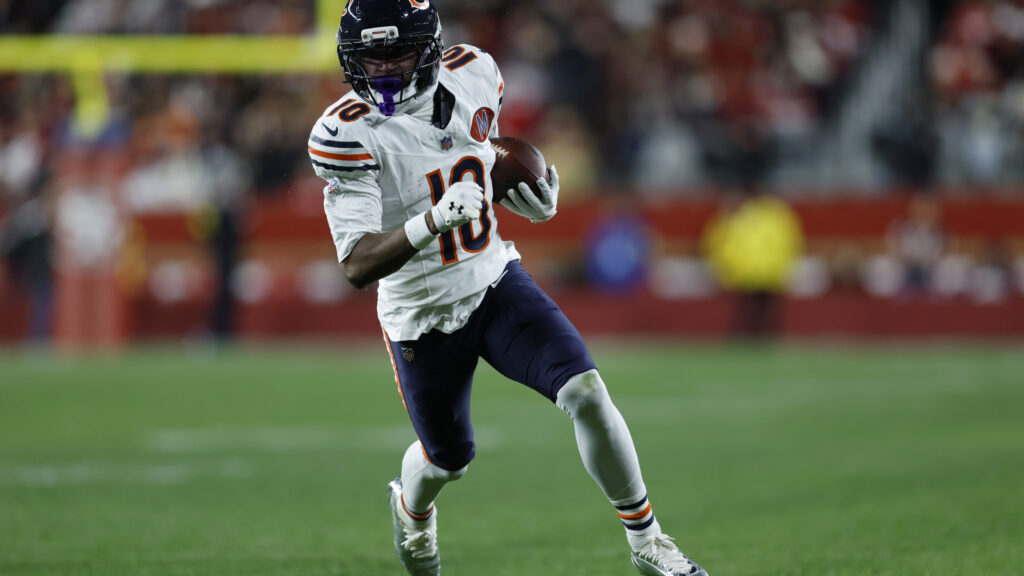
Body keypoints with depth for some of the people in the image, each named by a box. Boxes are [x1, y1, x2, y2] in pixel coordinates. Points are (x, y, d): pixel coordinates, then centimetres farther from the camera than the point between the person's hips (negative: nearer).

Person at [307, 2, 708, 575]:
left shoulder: (474, 75, -9)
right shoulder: (348, 134, -24)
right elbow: (357, 265, -29)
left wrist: (535, 199, -8)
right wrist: (433, 221, -46)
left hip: (496, 282, 3)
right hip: (423, 316, -3)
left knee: (585, 390, -17)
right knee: (447, 459, 14)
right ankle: (411, 506, 53)